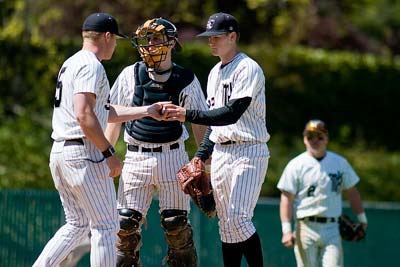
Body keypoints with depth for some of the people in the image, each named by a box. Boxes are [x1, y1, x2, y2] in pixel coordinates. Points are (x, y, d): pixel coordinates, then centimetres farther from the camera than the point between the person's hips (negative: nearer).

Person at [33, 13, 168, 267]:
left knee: (77, 225, 17)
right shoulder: (91, 66, -12)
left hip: (59, 151, 10)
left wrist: (147, 111, 27)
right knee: (105, 225, -3)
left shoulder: (70, 64, 20)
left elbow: (104, 112, 25)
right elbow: (84, 115, -23)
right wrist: (109, 153, -18)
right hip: (84, 154, -10)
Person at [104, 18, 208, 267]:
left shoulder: (186, 79, 2)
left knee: (176, 223, 0)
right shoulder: (130, 75, 5)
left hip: (172, 156, -1)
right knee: (126, 222, -4)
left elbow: (200, 123, 7)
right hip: (136, 158, 1)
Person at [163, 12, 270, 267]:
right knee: (226, 224, 7)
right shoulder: (215, 73, 17)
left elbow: (232, 113, -23)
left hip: (249, 152, -9)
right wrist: (201, 156, 14)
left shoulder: (248, 69, -12)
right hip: (220, 153, 9)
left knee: (238, 218, -19)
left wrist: (188, 115, -27)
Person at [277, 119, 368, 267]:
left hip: (331, 228, 2)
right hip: (306, 228, -2)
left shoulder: (340, 163, 11)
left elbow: (352, 192, 19)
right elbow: (286, 198, -4)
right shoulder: (296, 165, 0)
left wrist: (362, 220, 16)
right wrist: (287, 230, -13)